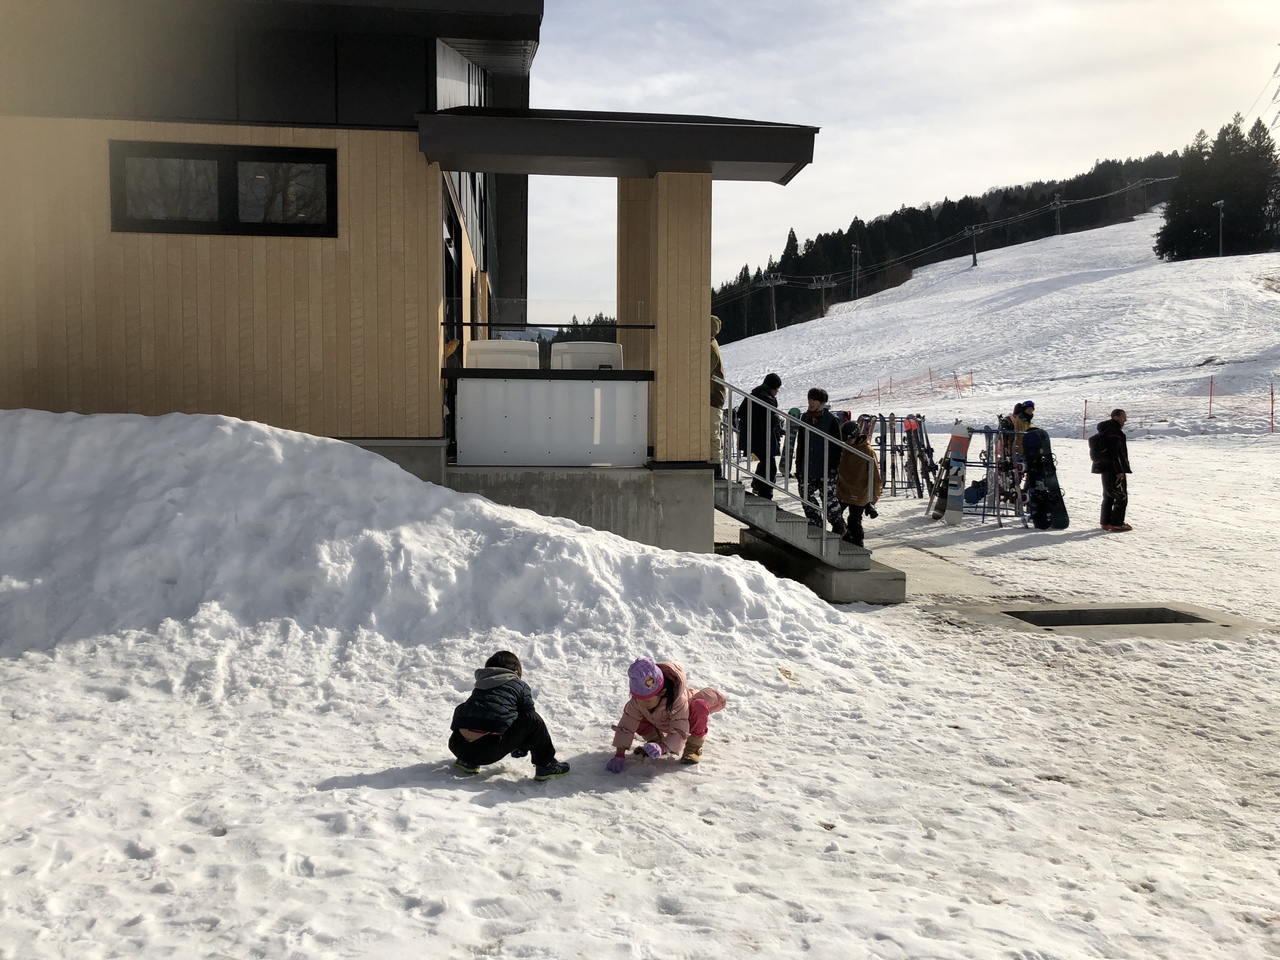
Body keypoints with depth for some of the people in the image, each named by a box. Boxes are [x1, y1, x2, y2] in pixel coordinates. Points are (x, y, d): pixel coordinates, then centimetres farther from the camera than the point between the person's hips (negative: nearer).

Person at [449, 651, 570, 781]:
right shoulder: (520, 686, 18)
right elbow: (528, 714, 23)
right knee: (533, 721, 10)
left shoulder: (479, 687, 32)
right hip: (487, 750, -5)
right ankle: (546, 765, 17)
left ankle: (468, 762, 26)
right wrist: (521, 748, 43)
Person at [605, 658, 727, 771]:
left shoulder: (677, 700, -43)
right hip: (661, 723, 4)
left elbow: (679, 732, -44)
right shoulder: (638, 700, -30)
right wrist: (619, 754, -33)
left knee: (700, 707, -38)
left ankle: (693, 747, -16)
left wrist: (663, 748, -61)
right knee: (633, 716, -20)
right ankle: (655, 739, 6)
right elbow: (626, 724, -27)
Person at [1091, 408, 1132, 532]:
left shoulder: (1105, 431, 16)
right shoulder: (1114, 432, -17)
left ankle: (1106, 523, 21)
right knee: (1121, 497, -5)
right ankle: (1116, 524, -6)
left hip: (1106, 469, 10)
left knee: (1108, 496, 16)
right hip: (1114, 469, -10)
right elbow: (1115, 453, -23)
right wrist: (1119, 471, -22)